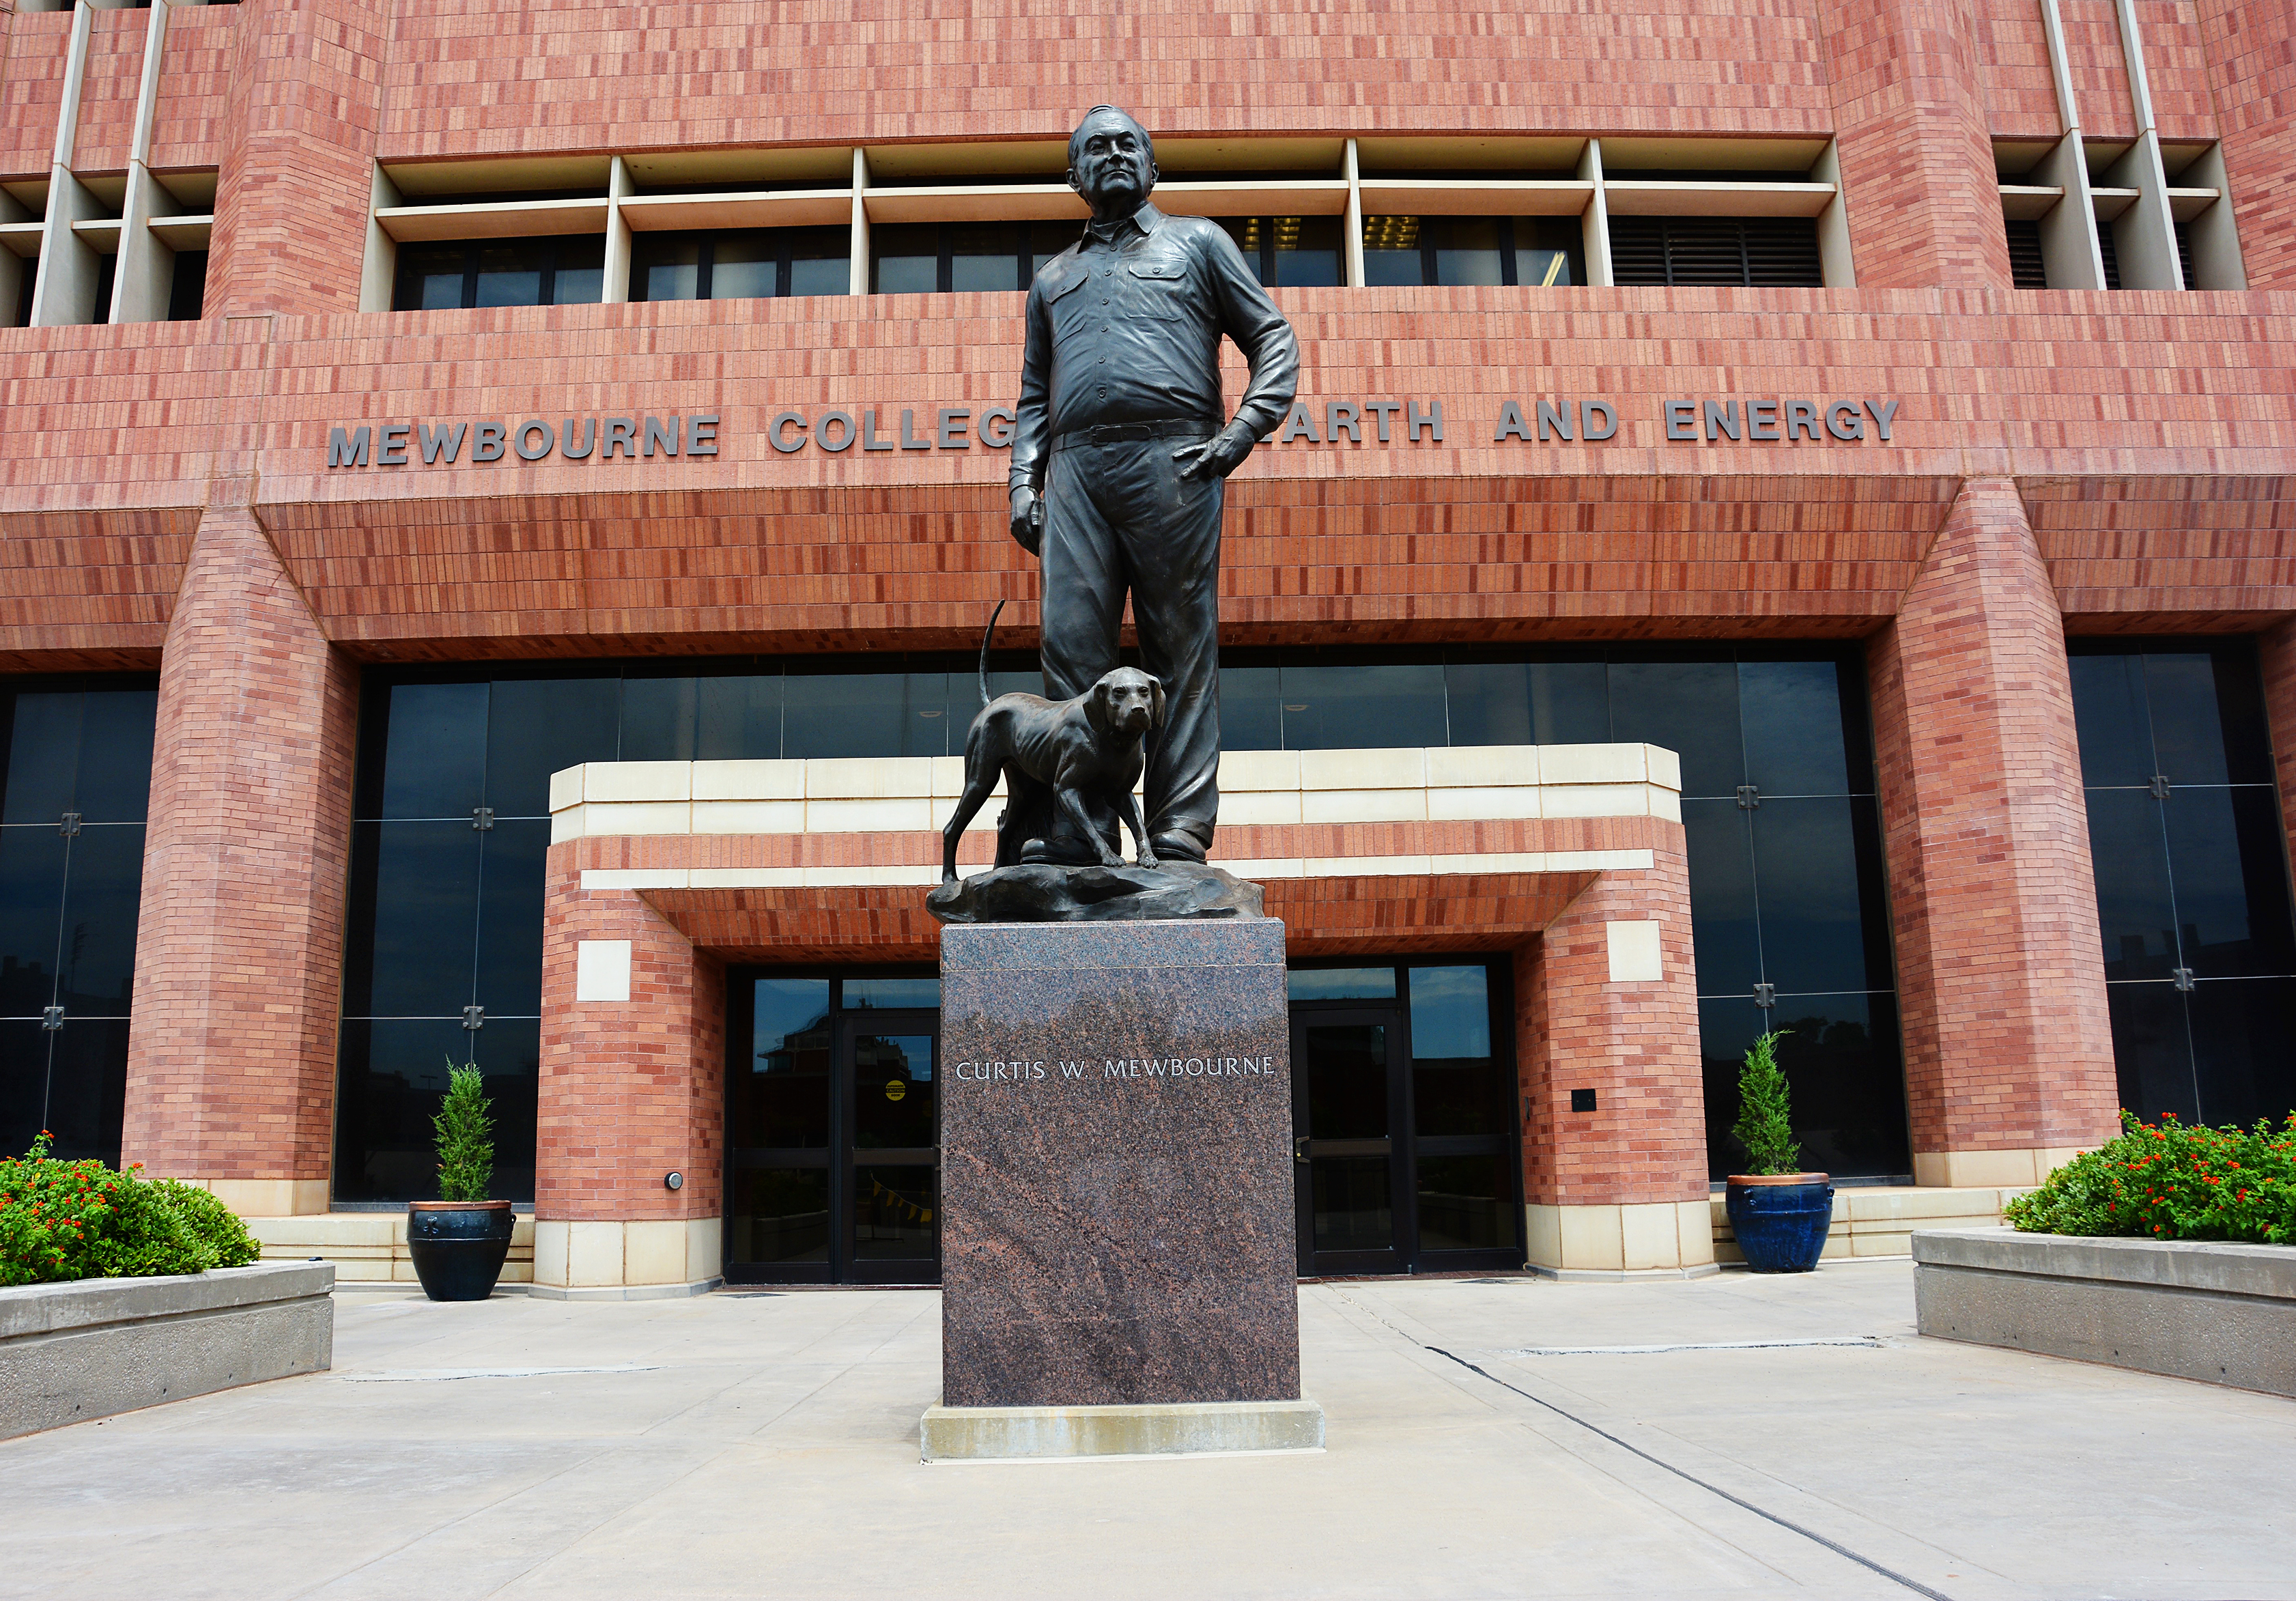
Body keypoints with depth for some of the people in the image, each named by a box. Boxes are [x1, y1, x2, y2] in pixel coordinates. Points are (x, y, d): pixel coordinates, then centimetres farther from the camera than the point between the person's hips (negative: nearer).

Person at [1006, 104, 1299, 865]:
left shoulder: (1197, 241, 20)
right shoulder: (1054, 278, 30)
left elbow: (1275, 341, 13)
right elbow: (1034, 396, 26)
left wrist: (1241, 434, -3)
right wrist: (1024, 482, 9)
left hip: (1173, 460, -3)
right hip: (1077, 468, 3)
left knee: (1182, 650, -7)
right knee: (1070, 644, -8)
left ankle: (1179, 833, -8)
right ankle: (1074, 829, -7)